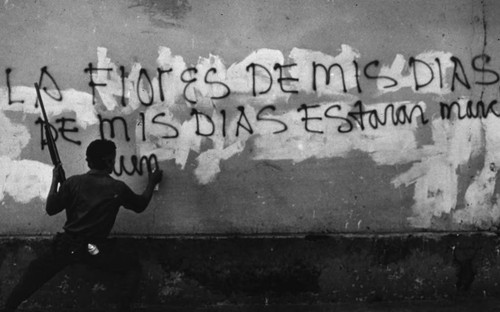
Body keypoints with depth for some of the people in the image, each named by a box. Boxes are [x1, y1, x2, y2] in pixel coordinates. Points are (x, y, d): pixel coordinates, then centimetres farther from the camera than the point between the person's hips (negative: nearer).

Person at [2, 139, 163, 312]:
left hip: (66, 246, 2)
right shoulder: (118, 188, -4)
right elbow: (140, 205, 13)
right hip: (96, 249, -2)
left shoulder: (73, 182, -2)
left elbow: (51, 209, 2)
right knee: (133, 266, 15)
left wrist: (55, 180, 13)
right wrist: (152, 182, 29)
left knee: (35, 271, 20)